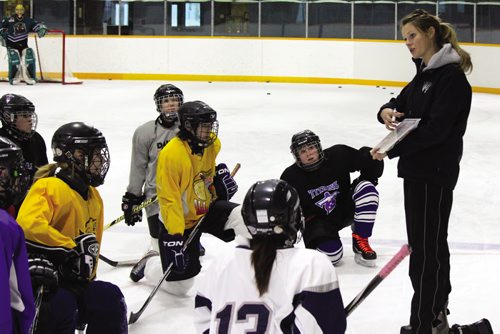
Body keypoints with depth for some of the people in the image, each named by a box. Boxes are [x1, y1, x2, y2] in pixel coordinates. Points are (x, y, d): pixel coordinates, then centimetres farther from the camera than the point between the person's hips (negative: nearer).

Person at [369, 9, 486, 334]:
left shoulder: (451, 76, -16)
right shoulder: (425, 73, 14)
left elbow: (436, 128, -23)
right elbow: (401, 105, 14)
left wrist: (392, 150, -22)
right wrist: (387, 111, -10)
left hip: (434, 173, -10)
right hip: (417, 169, 10)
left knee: (426, 249, -6)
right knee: (431, 244, 18)